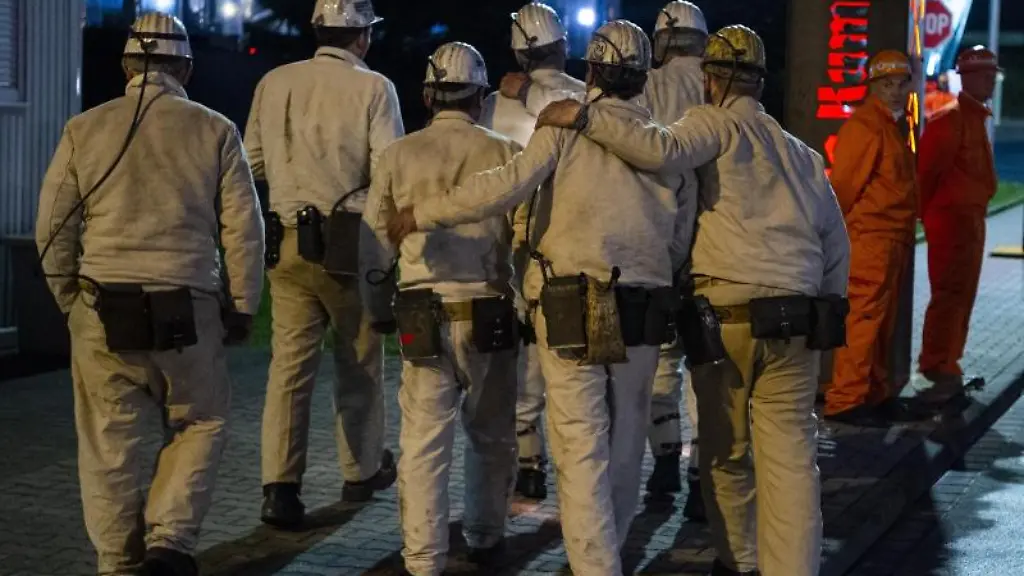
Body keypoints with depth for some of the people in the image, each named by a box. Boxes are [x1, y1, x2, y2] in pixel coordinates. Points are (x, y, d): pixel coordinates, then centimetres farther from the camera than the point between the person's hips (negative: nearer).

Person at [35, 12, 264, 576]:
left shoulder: (84, 129, 5)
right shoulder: (215, 131, 2)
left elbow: (52, 229, 6)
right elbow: (244, 231, 1)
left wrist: (71, 301, 18)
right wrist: (241, 309, 10)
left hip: (102, 310, 1)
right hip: (188, 310, -1)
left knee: (109, 444, 9)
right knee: (200, 425, 16)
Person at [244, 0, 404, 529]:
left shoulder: (275, 83, 5)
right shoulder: (373, 88, -6)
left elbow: (254, 161, 11)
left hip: (290, 238, 3)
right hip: (351, 239, -3)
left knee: (290, 362, 3)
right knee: (358, 361, 14)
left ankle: (280, 487, -5)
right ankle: (361, 471, 28)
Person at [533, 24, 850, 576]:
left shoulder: (719, 122, 1)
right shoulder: (802, 153, 19)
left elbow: (663, 148, -21)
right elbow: (836, 241, 20)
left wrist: (584, 116, -16)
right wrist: (825, 312, 27)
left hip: (727, 315, -4)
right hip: (793, 321, 4)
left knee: (725, 452, 12)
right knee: (790, 459, 2)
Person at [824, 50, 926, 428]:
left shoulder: (890, 126, 19)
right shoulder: (865, 127, -13)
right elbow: (845, 184, -16)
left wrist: (905, 236, 17)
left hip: (893, 239, 10)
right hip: (869, 239, -10)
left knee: (882, 322, 14)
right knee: (864, 320, -9)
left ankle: (877, 395, 22)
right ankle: (845, 401, -7)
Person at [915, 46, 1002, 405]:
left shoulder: (975, 118, 17)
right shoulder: (951, 119, -14)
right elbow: (928, 168, -17)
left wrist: (976, 212, 16)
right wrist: (928, 212, -9)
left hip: (971, 218, 10)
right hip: (952, 218, -10)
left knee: (962, 296, 13)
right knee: (949, 295, -10)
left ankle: (946, 369, 21)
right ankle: (938, 371, -7)